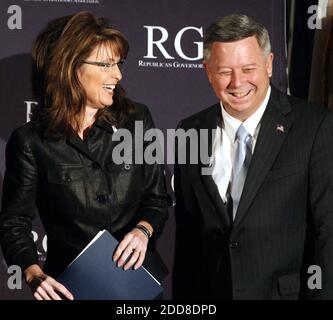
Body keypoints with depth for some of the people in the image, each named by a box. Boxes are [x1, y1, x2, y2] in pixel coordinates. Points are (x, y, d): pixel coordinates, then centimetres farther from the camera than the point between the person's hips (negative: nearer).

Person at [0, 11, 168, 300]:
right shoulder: (31, 141, -9)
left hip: (139, 275, 3)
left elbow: (157, 198, 4)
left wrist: (143, 230, -16)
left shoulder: (137, 120, -1)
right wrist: (34, 274, -19)